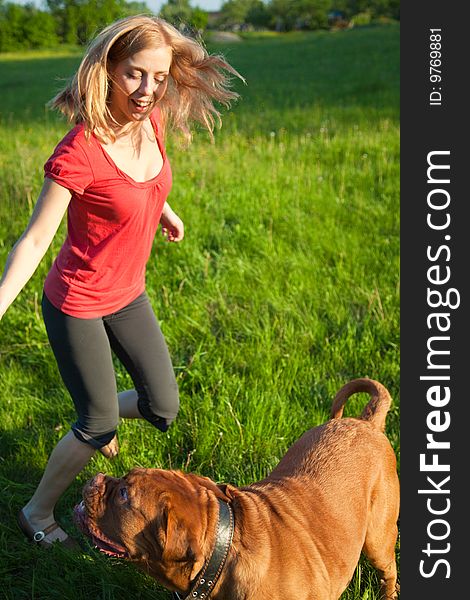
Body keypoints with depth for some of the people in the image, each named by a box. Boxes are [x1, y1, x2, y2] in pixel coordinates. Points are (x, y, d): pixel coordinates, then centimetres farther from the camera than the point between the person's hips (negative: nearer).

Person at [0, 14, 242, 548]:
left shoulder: (151, 122, -8)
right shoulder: (78, 152, -29)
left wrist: (165, 212, 32)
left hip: (127, 294, 7)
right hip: (76, 304, -6)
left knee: (162, 410, 11)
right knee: (99, 429, 4)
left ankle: (95, 418, 44)